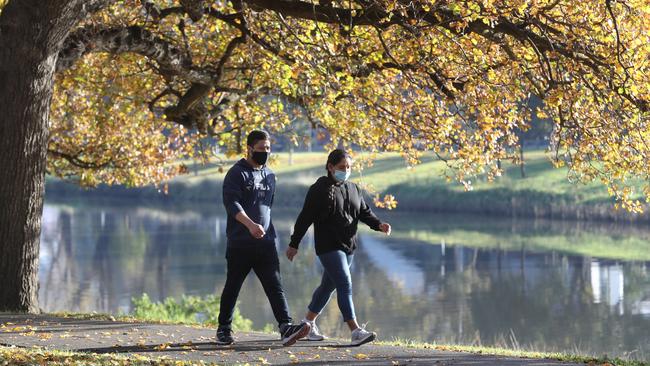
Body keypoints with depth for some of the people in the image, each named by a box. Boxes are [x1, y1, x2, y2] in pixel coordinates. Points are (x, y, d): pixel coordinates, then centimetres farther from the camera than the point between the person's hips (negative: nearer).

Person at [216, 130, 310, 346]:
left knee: (275, 285, -7)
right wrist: (250, 225, -33)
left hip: (266, 242, 5)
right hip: (240, 243, -5)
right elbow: (231, 203, -19)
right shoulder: (237, 174, -5)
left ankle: (286, 328, -19)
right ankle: (224, 329, 17)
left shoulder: (269, 176, 17)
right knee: (232, 286, 5)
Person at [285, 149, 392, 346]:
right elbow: (305, 218, -6)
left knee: (328, 285, 16)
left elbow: (365, 213, 14)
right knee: (345, 285, -16)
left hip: (348, 247, 7)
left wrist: (379, 225, -7)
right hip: (328, 246, -7)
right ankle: (356, 332, -22)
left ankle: (308, 322, 33)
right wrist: (294, 244, -5)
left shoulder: (354, 189, 13)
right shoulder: (319, 189, -8)